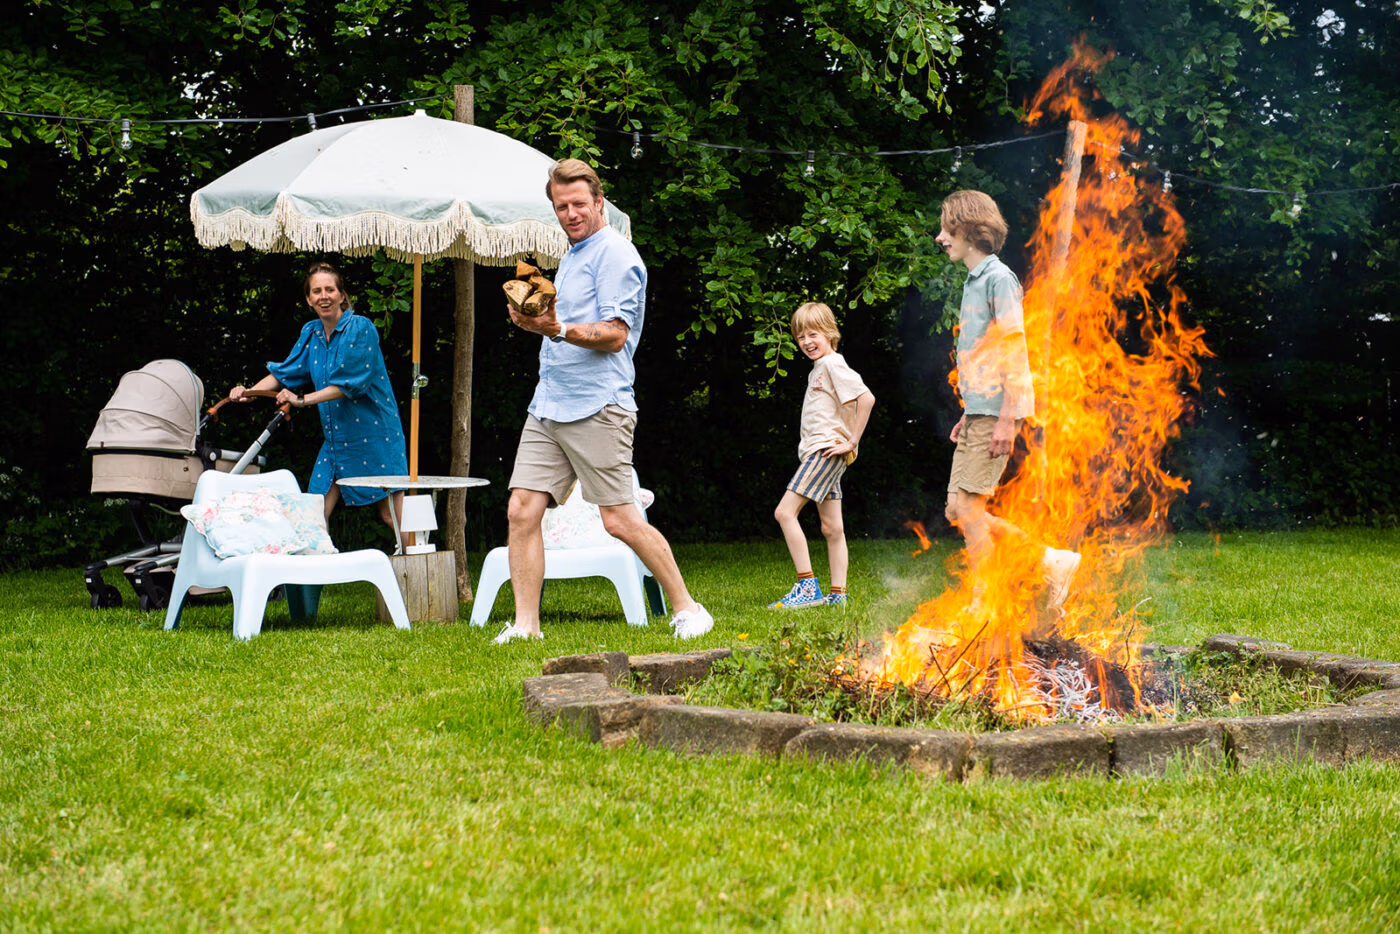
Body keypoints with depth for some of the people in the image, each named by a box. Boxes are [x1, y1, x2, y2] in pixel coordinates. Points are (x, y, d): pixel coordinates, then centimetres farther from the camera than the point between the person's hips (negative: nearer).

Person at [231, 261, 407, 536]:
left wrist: (303, 399, -23)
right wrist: (249, 392, -4)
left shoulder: (361, 328, -12)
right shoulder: (311, 333, 8)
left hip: (373, 434, -6)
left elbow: (350, 384, -18)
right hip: (336, 438, 6)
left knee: (392, 516, -4)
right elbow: (285, 372, 12)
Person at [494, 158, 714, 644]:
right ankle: (525, 625, 1)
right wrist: (535, 320, 15)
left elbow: (614, 334, -15)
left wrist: (558, 329, -29)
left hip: (598, 407, -8)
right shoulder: (572, 257, 22)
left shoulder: (615, 254, -6)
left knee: (620, 520, -7)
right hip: (548, 404, 8)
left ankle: (686, 608, 6)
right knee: (521, 511, -2)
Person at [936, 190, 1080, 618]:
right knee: (958, 510, 6)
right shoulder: (973, 281, 18)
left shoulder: (998, 278, -10)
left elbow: (1014, 351, -15)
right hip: (977, 412, 9)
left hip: (996, 412, -9)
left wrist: (1006, 420, -20)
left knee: (968, 506, -10)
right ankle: (1053, 562, 12)